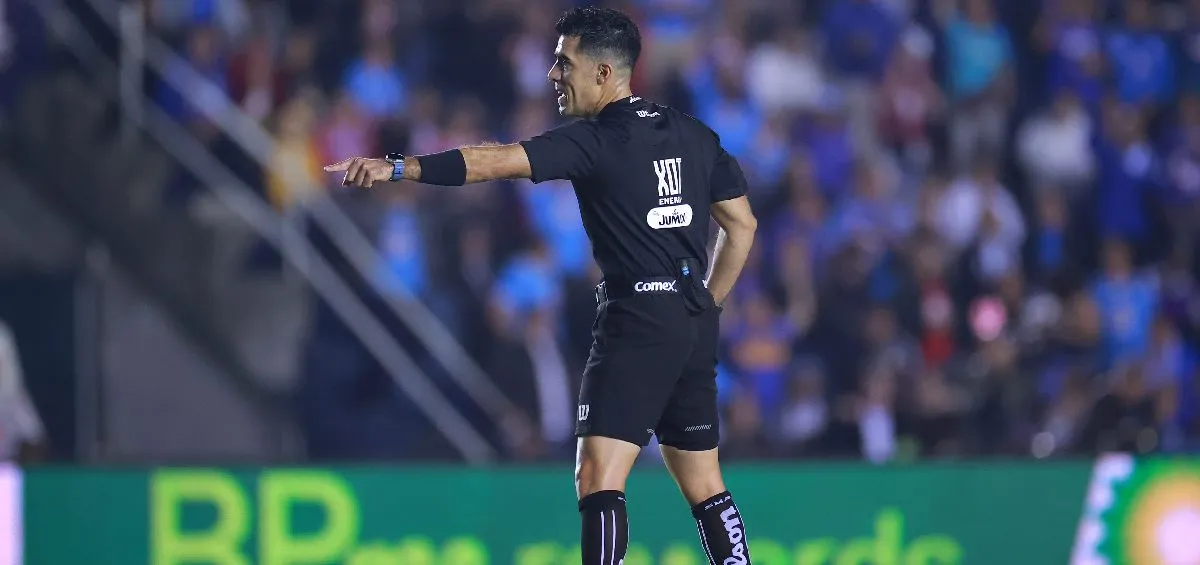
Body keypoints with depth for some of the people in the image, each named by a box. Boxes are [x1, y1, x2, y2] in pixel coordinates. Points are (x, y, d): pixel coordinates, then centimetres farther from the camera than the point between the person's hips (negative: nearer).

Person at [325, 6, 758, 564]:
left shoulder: (595, 142, -11)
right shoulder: (695, 135, 11)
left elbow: (497, 160, -22)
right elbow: (742, 225, 16)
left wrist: (398, 166, -27)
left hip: (636, 319, -8)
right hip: (694, 322, 8)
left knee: (598, 480, -12)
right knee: (703, 485, 14)